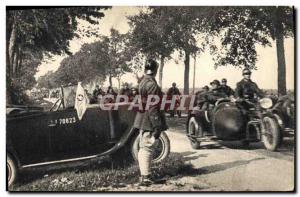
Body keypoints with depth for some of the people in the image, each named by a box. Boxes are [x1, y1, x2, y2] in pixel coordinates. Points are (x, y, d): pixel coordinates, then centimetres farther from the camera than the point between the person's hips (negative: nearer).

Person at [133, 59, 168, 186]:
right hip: (149, 122, -10)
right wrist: (157, 127, -20)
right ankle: (145, 178, 3)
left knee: (144, 148, 16)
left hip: (143, 120, 10)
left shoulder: (143, 82, 12)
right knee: (147, 148, -4)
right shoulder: (152, 84, -18)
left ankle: (145, 175, 26)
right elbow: (152, 108, -22)